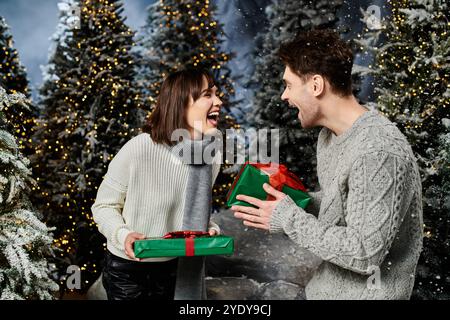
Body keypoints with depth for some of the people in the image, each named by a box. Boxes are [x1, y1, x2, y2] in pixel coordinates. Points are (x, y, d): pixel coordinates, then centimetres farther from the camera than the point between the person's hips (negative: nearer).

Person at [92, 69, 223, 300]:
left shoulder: (212, 158, -9)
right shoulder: (139, 149, -25)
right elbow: (104, 206, -12)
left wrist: (211, 229, -10)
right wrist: (124, 235, -29)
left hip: (174, 269, 5)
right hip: (127, 268, -4)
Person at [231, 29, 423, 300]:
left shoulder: (378, 152, -27)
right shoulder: (330, 134, 3)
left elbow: (364, 254, -27)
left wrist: (289, 219, -21)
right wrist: (287, 200, -2)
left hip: (365, 292, -8)